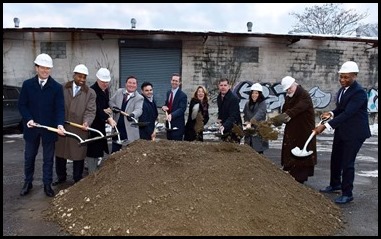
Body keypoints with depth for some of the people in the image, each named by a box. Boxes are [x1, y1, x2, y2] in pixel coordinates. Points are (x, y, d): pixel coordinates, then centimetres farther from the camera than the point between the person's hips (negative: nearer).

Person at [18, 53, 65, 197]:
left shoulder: (57, 87, -5)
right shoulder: (27, 84, 0)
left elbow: (60, 108, -9)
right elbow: (22, 105, 2)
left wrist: (60, 124, -24)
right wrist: (28, 119, -14)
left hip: (49, 128, -1)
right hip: (31, 128, 2)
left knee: (48, 159, 9)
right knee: (29, 157, 16)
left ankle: (47, 185, 21)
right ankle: (28, 183, 33)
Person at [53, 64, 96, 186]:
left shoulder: (90, 93, -1)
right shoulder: (63, 88, 6)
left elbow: (90, 111, -8)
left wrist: (86, 122, -26)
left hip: (79, 129, -2)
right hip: (61, 127, 3)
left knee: (78, 155, 6)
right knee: (60, 153, 15)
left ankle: (77, 180, 22)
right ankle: (61, 177, 34)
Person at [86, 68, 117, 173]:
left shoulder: (106, 90, 9)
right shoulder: (93, 90, -18)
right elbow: (97, 109, -28)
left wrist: (107, 109, 2)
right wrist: (108, 118, -36)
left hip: (101, 123, 9)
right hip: (93, 124, -9)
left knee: (98, 148, 16)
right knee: (93, 149, -4)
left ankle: (94, 169, 31)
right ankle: (92, 173, 4)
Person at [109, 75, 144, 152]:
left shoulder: (139, 98, -8)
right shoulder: (119, 91, 7)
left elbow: (138, 109, -22)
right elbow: (111, 101, 14)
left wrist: (133, 114, -45)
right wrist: (114, 106, -9)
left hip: (129, 128, -4)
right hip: (117, 126, 4)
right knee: (115, 150, 15)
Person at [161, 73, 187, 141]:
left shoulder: (183, 95, -12)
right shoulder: (168, 92, 11)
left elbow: (182, 109, -20)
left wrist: (171, 115, -35)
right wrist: (164, 107, -6)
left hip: (177, 125, -7)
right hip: (168, 122, 7)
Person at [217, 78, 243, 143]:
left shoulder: (234, 99, -19)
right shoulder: (219, 97, 7)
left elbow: (233, 116, -27)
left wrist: (224, 126, -41)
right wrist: (219, 118, 3)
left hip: (234, 128, -8)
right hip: (224, 126, 8)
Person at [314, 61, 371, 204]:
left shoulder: (358, 92, -21)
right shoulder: (343, 89, 6)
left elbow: (347, 113, -29)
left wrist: (326, 126, -34)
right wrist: (331, 113, -6)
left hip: (354, 133, -9)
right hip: (341, 131, 9)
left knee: (347, 163, -2)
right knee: (335, 159, 19)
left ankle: (347, 194, 14)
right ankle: (335, 185, 38)